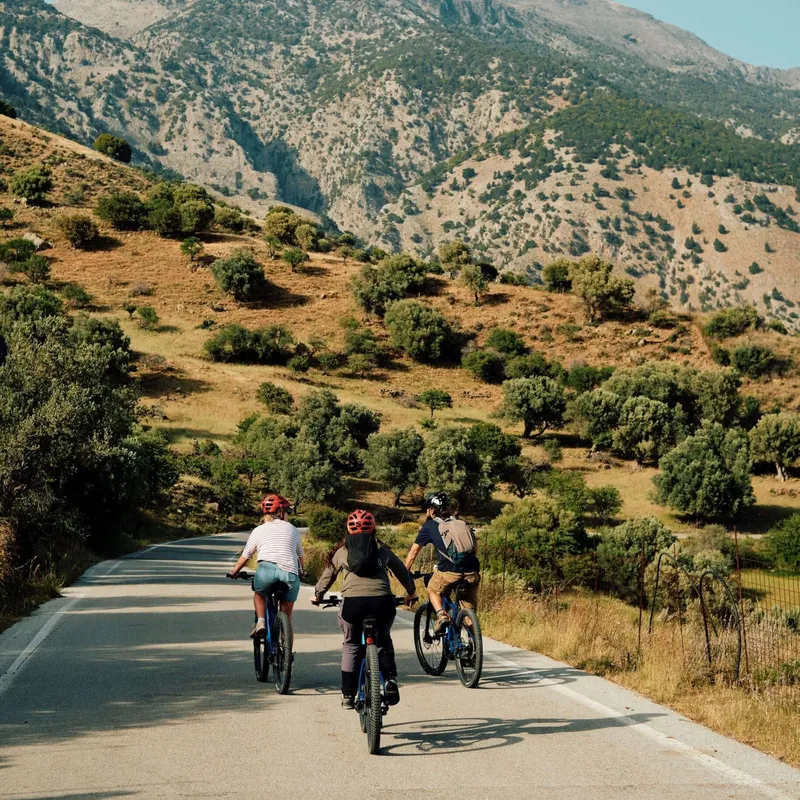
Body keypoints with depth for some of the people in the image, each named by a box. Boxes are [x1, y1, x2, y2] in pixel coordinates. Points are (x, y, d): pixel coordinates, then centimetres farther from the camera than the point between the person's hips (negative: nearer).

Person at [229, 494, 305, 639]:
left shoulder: (259, 530, 19)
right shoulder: (292, 529, 23)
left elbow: (245, 556, 24)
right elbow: (301, 555, 33)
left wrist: (234, 572, 40)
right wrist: (303, 571, 51)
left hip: (267, 568, -1)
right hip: (290, 573, 1)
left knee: (259, 594, 30)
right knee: (287, 616, 14)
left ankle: (260, 621, 6)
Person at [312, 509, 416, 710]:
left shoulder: (342, 551, 19)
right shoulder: (382, 550, 21)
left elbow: (327, 575, 30)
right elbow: (402, 571, 32)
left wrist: (317, 596, 48)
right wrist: (410, 592, 50)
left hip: (352, 601, -1)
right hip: (382, 600, 1)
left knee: (350, 646, 20)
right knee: (383, 640, 26)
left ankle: (348, 696, 16)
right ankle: (390, 679, 6)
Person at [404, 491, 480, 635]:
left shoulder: (430, 525, 15)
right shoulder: (462, 523, 24)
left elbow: (413, 552, 21)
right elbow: (475, 548, 25)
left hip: (449, 572, -3)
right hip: (471, 572, 3)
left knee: (433, 591, 27)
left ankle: (441, 615, 2)